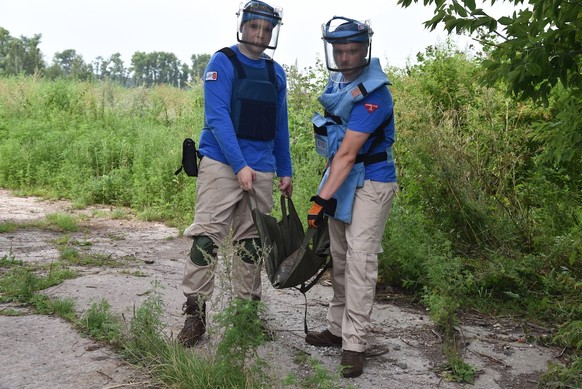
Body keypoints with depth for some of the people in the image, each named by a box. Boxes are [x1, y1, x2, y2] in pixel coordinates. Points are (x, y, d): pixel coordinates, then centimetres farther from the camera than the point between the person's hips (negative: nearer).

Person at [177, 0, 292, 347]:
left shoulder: (276, 73, 14)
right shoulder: (223, 63, -3)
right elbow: (217, 117, -13)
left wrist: (285, 171, 17)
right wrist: (240, 166, -20)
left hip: (262, 170, 5)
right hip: (222, 164, -5)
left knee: (252, 241, 9)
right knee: (207, 235, -10)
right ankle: (195, 313, -3)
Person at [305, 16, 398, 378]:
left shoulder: (373, 94, -22)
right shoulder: (338, 81, 6)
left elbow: (348, 153, -26)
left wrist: (322, 198, -27)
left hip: (370, 183, -8)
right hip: (341, 179, 9)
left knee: (360, 260, -12)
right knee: (340, 258, 13)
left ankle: (354, 346, -7)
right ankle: (338, 329, 25)